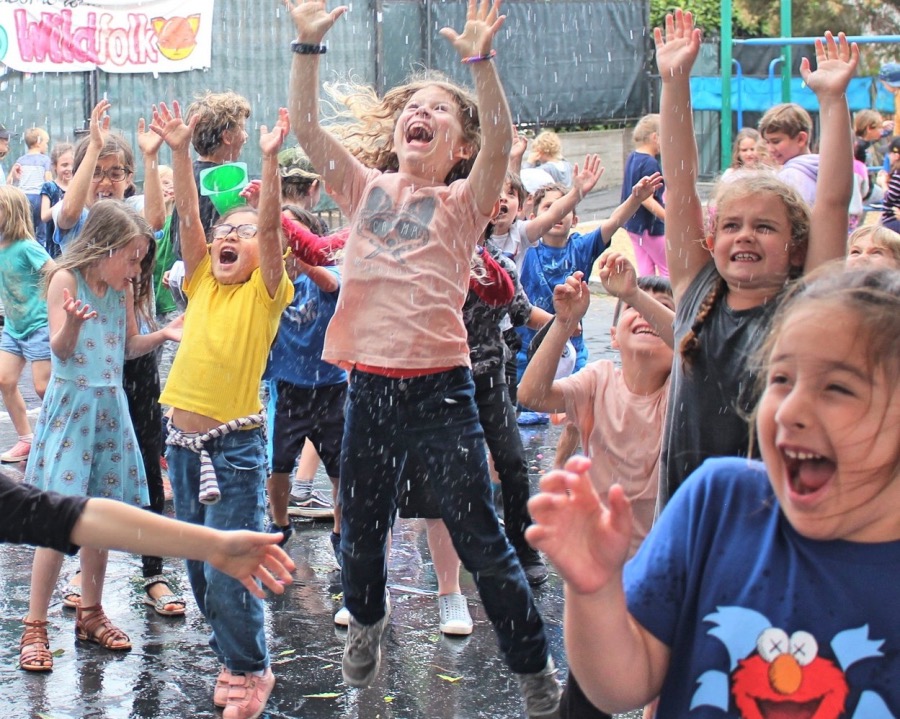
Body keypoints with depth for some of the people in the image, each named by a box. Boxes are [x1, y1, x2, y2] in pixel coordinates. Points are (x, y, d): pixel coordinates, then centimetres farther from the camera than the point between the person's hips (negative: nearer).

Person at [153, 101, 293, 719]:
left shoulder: (265, 293, -3)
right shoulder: (202, 284, 9)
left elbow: (271, 225, -17)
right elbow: (188, 215, 1)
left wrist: (272, 159, -25)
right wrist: (181, 151, -9)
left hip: (236, 445, -6)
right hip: (183, 441, 6)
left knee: (227, 573, -6)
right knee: (199, 569, 13)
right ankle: (236, 660, 31)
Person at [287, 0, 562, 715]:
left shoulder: (463, 201, 1)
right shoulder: (368, 190, 9)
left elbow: (500, 140, -17)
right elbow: (305, 124, 0)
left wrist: (480, 58, -28)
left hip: (440, 386, -3)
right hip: (369, 385, 3)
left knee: (480, 538, 0)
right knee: (361, 532, 18)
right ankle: (366, 619, 47)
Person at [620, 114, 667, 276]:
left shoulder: (632, 158, 7)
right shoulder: (650, 163, -19)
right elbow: (647, 200, -25)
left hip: (633, 224, 9)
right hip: (649, 226, -9)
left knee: (645, 272, 10)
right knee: (669, 270, 2)